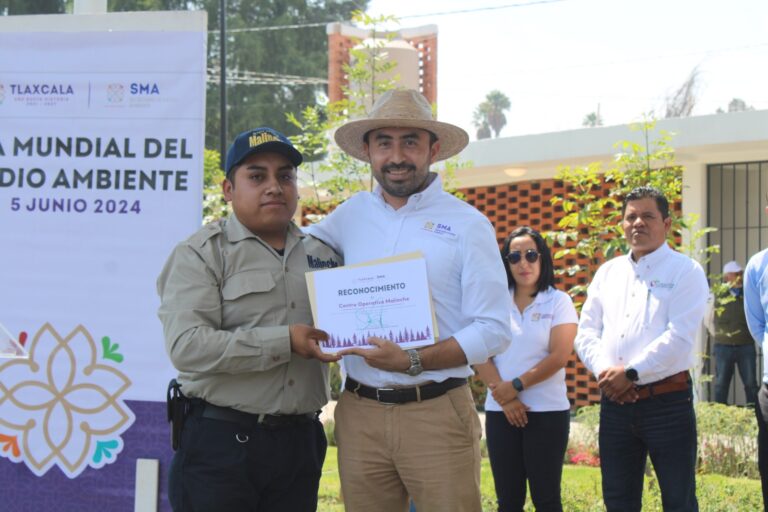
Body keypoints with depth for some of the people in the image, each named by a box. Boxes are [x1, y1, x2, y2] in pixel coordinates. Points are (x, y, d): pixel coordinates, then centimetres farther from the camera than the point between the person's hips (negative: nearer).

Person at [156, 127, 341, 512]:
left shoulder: (321, 254, 14)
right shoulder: (202, 254, -3)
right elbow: (186, 346, -17)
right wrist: (285, 342, -19)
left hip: (299, 441, 5)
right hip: (221, 441, -5)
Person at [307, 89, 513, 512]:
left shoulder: (467, 224, -2)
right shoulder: (352, 214, 10)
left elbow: (494, 330, -6)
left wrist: (413, 362, -18)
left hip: (437, 413, -3)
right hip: (359, 414, 4)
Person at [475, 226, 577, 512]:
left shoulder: (558, 302, 0)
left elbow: (559, 356, -10)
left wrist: (516, 385, -14)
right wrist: (505, 398, -11)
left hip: (547, 412, -3)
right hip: (500, 412, 3)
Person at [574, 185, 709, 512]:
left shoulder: (685, 271, -3)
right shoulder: (608, 272, 14)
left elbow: (679, 338, -14)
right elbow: (586, 332, 9)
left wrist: (631, 373, -15)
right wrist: (605, 372, -9)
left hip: (667, 400, -5)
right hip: (615, 403, 5)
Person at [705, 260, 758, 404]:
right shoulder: (717, 296, 0)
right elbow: (709, 320, 12)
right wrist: (717, 335, 7)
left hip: (746, 346, 1)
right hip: (723, 347, -1)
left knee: (751, 384, 2)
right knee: (721, 384, 6)